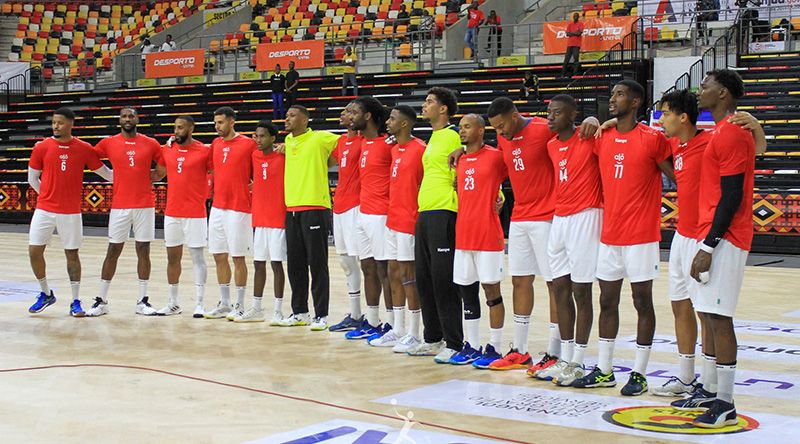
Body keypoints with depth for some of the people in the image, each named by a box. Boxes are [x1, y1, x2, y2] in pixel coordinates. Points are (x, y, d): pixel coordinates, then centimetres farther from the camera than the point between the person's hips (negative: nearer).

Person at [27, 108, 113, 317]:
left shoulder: (84, 149, -2)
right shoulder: (41, 147, -2)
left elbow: (106, 173, 5)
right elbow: (32, 178, 8)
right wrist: (50, 195, 9)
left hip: (71, 212, -1)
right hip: (44, 210, 1)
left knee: (72, 254, 3)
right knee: (34, 251, -1)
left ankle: (76, 302, 12)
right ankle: (46, 294, 20)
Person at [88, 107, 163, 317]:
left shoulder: (151, 144, 3)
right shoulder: (109, 143, 2)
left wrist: (145, 182, 0)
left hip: (145, 205, 0)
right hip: (119, 206, 0)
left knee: (143, 250, 4)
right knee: (113, 251, 2)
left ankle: (143, 301, 11)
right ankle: (101, 301, 10)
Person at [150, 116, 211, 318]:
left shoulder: (204, 151, -6)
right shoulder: (168, 149, 8)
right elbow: (157, 174, 19)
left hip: (195, 214, -5)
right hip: (171, 213, 5)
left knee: (197, 257, -2)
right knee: (172, 257, 10)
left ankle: (199, 304, 2)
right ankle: (173, 303, 20)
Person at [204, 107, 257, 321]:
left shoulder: (248, 144, -5)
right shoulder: (215, 144, 11)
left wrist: (254, 187, -11)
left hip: (239, 208, -6)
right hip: (217, 207, 6)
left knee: (238, 257, -1)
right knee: (219, 256, 8)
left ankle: (240, 305, 8)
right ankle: (224, 304, 18)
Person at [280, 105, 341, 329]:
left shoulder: (320, 138, -5)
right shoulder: (288, 141, 15)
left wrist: (326, 162, -5)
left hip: (314, 208, -7)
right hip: (291, 209, 7)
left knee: (317, 264, -4)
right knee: (294, 264, 10)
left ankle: (321, 315, 1)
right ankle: (299, 312, 19)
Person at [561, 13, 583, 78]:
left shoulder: (580, 24, 4)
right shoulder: (570, 24, 16)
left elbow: (580, 33, -8)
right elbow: (567, 34, 7)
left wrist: (571, 33, 0)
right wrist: (575, 33, -4)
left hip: (576, 44, -4)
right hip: (570, 44, 4)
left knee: (576, 58, -11)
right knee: (566, 59, 2)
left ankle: (575, 73, -11)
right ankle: (563, 73, 4)